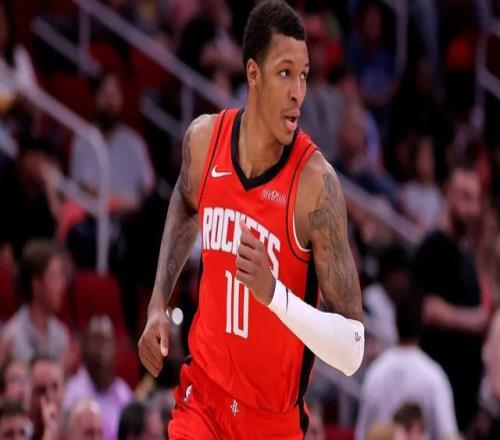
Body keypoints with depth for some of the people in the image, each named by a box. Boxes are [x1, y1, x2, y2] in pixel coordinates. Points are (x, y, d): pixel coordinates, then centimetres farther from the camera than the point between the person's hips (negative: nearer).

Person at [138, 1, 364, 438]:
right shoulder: (204, 139, -6)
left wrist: (274, 293, -35)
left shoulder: (315, 182, -20)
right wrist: (159, 304, 11)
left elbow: (352, 352, -22)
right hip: (204, 391, 3)